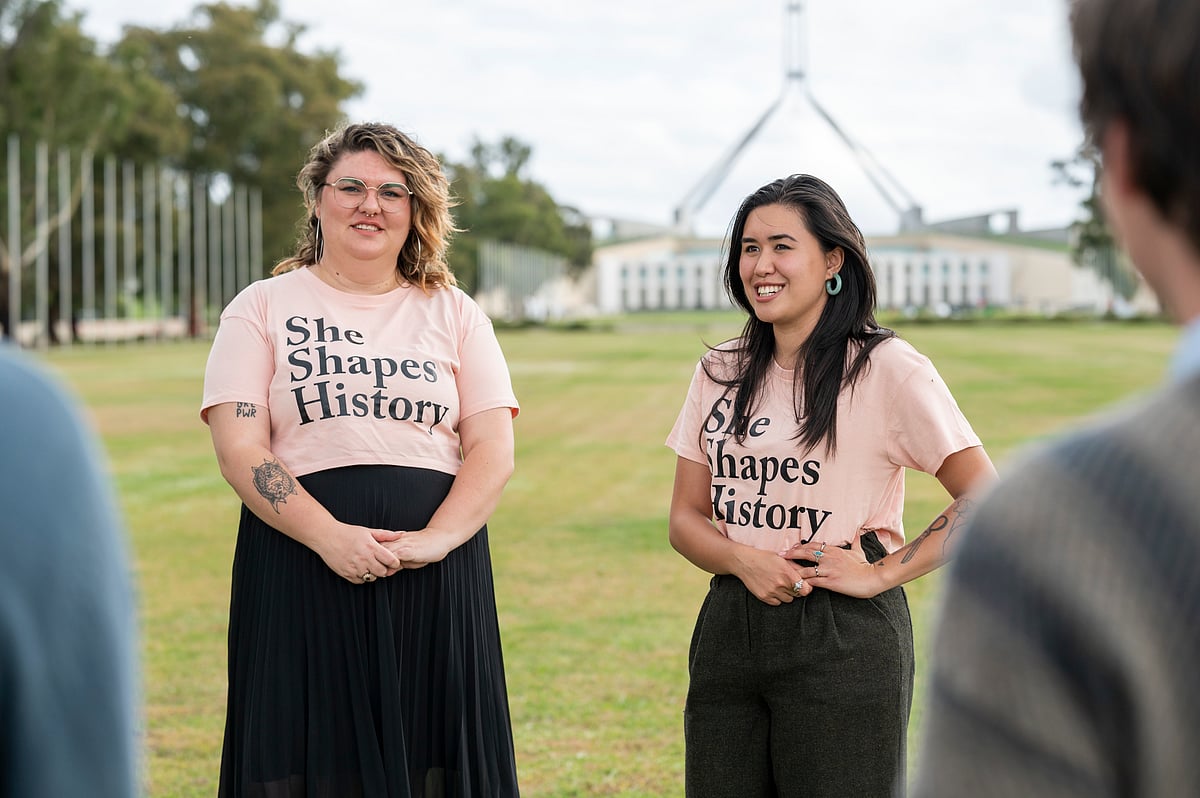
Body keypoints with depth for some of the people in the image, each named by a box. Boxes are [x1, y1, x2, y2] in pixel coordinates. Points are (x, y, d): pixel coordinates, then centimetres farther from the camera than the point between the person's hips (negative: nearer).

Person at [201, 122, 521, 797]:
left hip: (437, 582, 2)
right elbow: (240, 450, -3)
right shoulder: (264, 307, 8)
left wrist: (435, 540, -14)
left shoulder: (454, 313, 13)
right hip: (303, 566, -1)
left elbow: (493, 451, 4)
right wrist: (330, 535, -17)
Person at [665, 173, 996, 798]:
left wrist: (882, 573, -13)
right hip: (729, 627, 5)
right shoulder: (719, 373, 9)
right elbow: (686, 517, 10)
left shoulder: (887, 368, -7)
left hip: (844, 637, -5)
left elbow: (984, 499, -9)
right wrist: (744, 561, -10)